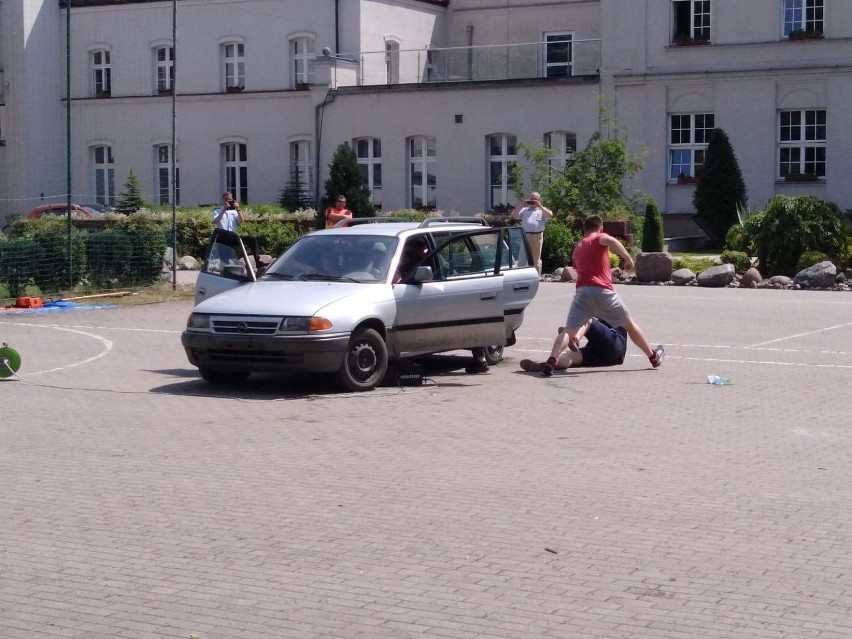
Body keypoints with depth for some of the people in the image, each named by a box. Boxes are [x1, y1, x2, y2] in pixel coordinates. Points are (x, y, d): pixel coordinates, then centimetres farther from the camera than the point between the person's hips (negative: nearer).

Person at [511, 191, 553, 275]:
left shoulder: (542, 210, 13)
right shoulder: (524, 210, 17)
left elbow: (550, 215, -6)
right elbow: (514, 215, 6)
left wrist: (540, 206, -7)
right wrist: (522, 205, -2)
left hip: (538, 236, -1)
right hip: (525, 236, 1)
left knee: (536, 258, 4)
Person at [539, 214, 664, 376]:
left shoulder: (577, 248, 27)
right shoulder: (600, 238, 9)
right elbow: (609, 240, -17)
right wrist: (628, 258, -10)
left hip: (582, 292, 3)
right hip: (603, 291, -3)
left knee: (568, 331, -5)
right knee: (630, 325, 16)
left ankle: (552, 360, -30)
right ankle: (653, 357, 30)